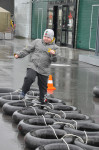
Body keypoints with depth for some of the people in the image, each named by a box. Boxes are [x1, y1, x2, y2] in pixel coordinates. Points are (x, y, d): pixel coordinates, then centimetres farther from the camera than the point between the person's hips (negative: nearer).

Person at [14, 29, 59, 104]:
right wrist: (19, 54, 0)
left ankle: (43, 101, 27)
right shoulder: (37, 42, 7)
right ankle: (24, 91, -2)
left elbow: (54, 60, -2)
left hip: (44, 70, 1)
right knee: (29, 78, -27)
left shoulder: (54, 47, 5)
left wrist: (53, 54, -23)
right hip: (33, 66, 0)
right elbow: (27, 50, 10)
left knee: (43, 86, 8)